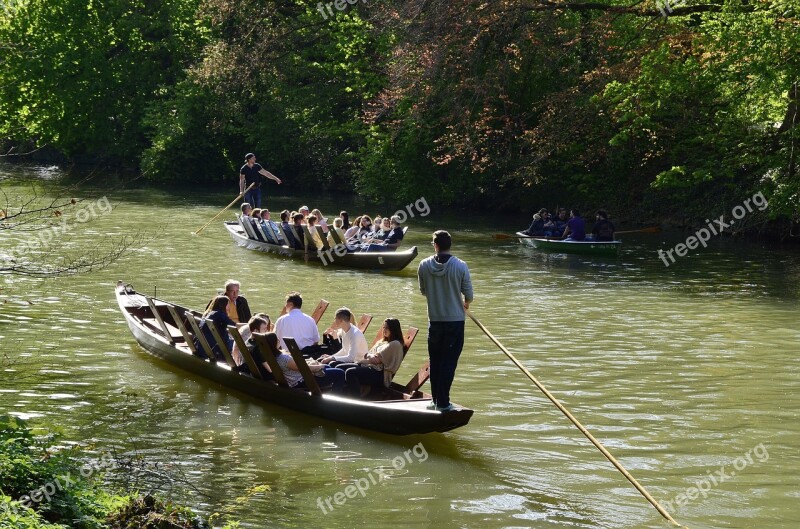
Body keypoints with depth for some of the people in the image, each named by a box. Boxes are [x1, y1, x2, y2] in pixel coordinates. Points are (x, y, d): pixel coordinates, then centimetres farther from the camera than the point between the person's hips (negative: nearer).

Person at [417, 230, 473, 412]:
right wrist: (465, 304, 18)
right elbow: (468, 294, -6)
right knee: (449, 362, 3)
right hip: (455, 320, -2)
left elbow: (423, 291, 6)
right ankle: (443, 403, 2)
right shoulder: (460, 266, -12)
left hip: (434, 320, 2)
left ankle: (436, 400, 20)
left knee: (435, 361, 15)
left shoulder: (424, 265, -7)